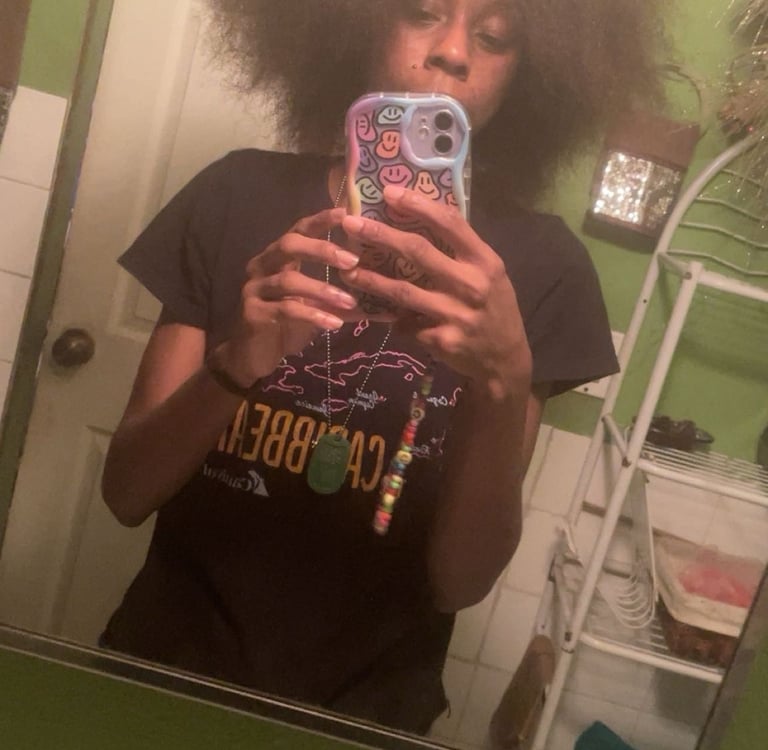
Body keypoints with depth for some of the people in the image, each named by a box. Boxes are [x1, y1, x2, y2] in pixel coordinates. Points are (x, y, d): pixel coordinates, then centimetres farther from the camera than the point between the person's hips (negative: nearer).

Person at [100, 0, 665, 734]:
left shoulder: (539, 262, -8)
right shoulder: (240, 193, -5)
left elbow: (460, 582, -11)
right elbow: (126, 491, -7)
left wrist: (503, 381, -26)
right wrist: (235, 365, -24)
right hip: (170, 669, 1)